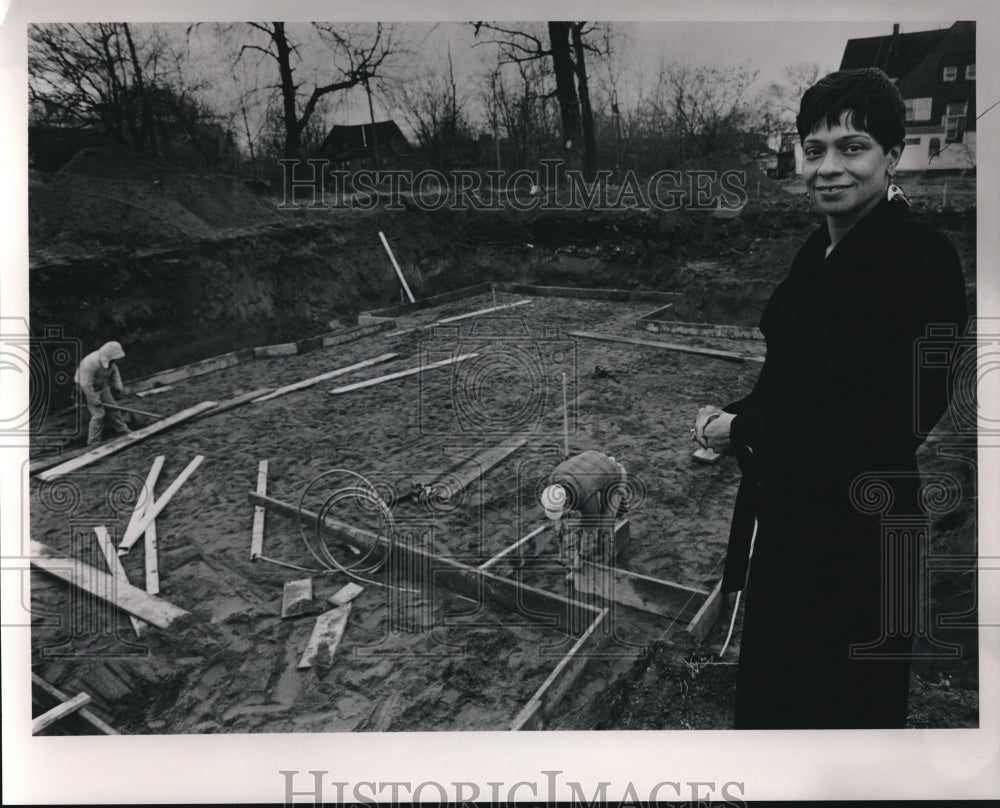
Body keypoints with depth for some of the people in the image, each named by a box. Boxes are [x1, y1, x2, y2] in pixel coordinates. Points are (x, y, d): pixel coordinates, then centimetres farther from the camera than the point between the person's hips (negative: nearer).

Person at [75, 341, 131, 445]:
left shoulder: (110, 360, -12)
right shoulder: (91, 363, -36)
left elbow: (114, 372, 9)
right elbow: (86, 384, -31)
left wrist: (118, 386, 1)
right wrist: (95, 401, -25)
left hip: (102, 386, 8)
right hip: (89, 389, -8)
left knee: (113, 407, 14)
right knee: (98, 414, -10)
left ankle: (123, 430, 30)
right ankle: (93, 442, 2)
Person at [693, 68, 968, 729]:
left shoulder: (922, 258, -18)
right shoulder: (819, 252, 7)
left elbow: (891, 416, -23)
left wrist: (743, 429, -17)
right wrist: (733, 414, -6)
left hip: (857, 532, -8)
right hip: (785, 516, 8)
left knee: (844, 704, 12)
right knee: (772, 687, 24)